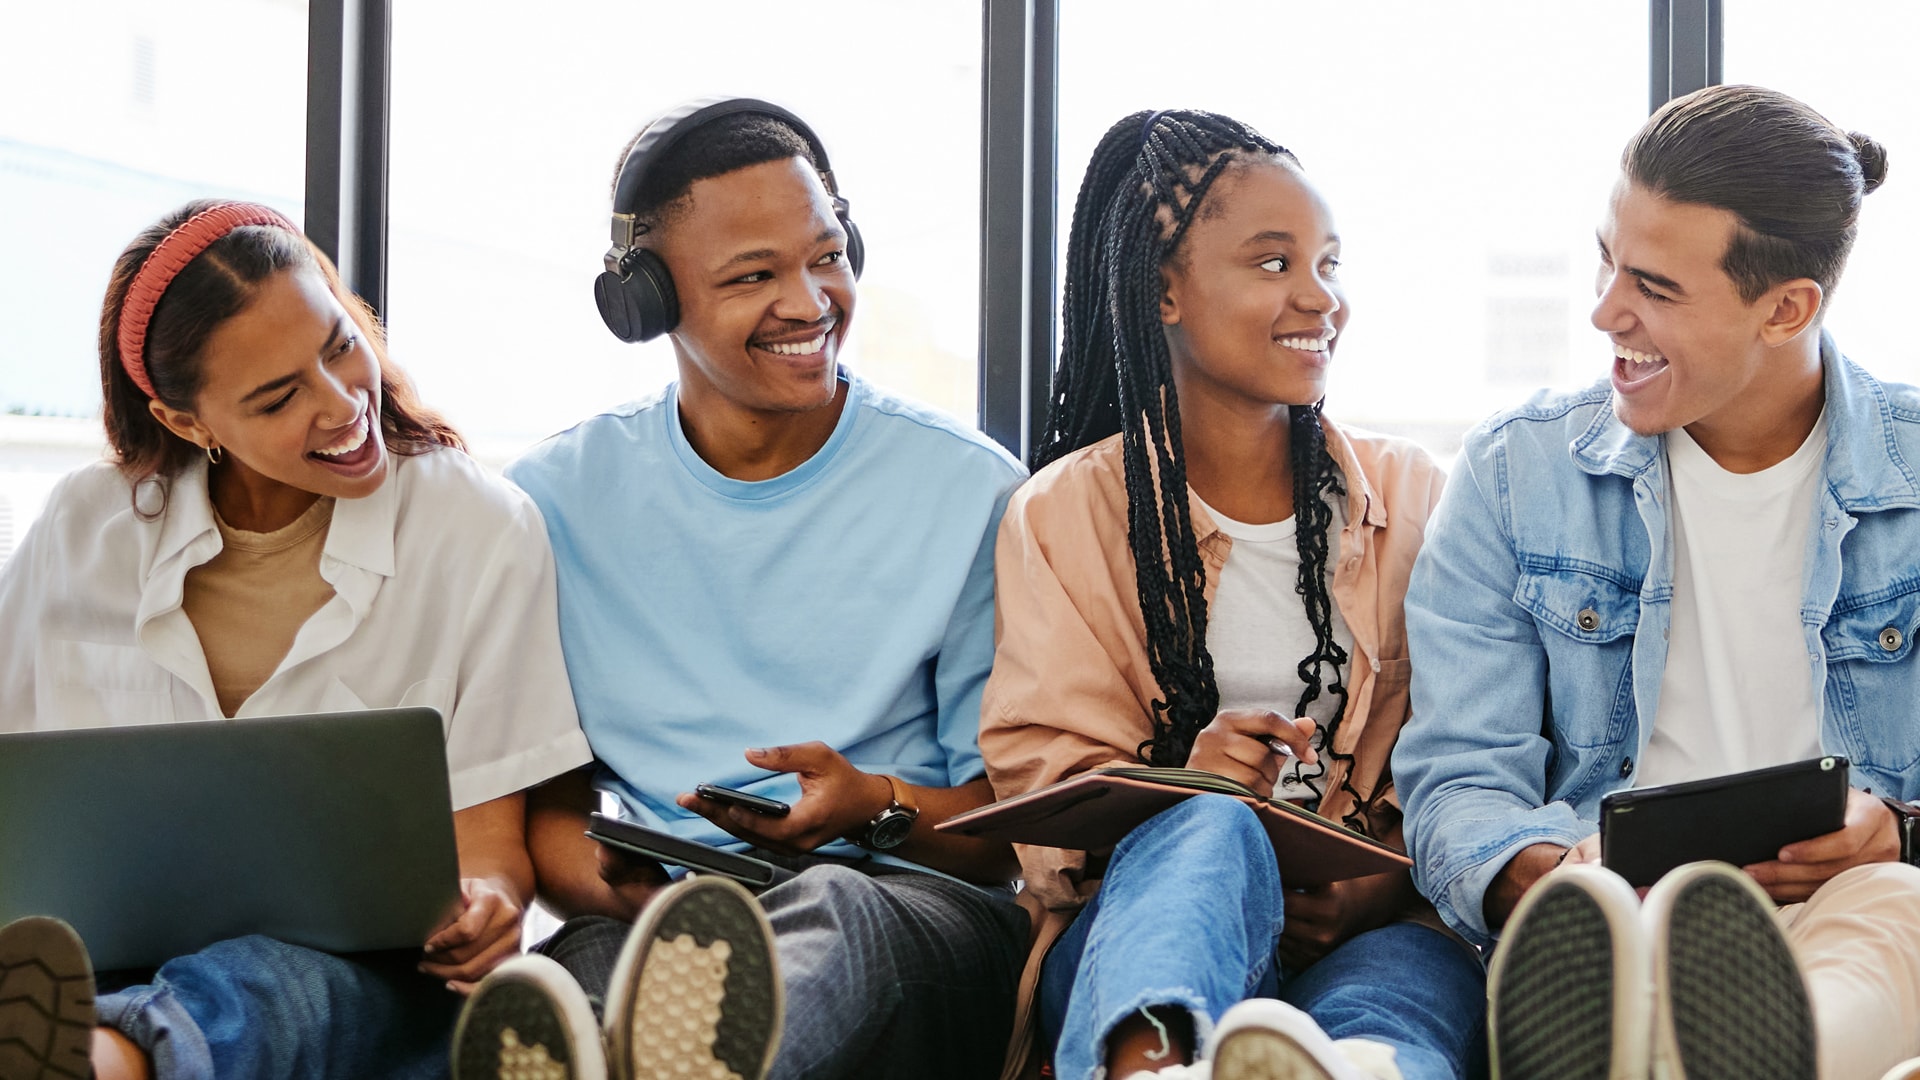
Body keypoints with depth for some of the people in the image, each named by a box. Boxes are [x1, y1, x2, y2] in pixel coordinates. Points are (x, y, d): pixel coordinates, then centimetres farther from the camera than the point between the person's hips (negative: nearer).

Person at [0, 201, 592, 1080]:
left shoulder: (480, 534, 2)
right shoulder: (85, 530, 9)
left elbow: (487, 837, 4)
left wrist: (486, 903, -21)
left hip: (361, 973, -2)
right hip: (110, 960, 3)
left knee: (264, 982, -42)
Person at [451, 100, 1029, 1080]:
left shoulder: (971, 491, 8)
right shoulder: (554, 500, 13)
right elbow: (546, 800, 13)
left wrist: (880, 809, -15)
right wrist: (614, 887, -12)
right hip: (649, 922, 2)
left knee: (834, 914, -42)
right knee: (601, 961, -38)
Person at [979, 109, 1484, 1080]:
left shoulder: (1412, 497, 16)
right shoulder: (1064, 514, 11)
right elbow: (1042, 776, 1)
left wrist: (1384, 891, -14)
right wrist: (1181, 787, -22)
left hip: (1373, 930, 2)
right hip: (1129, 920, -1)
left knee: (1421, 972, -36)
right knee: (1212, 828, -37)